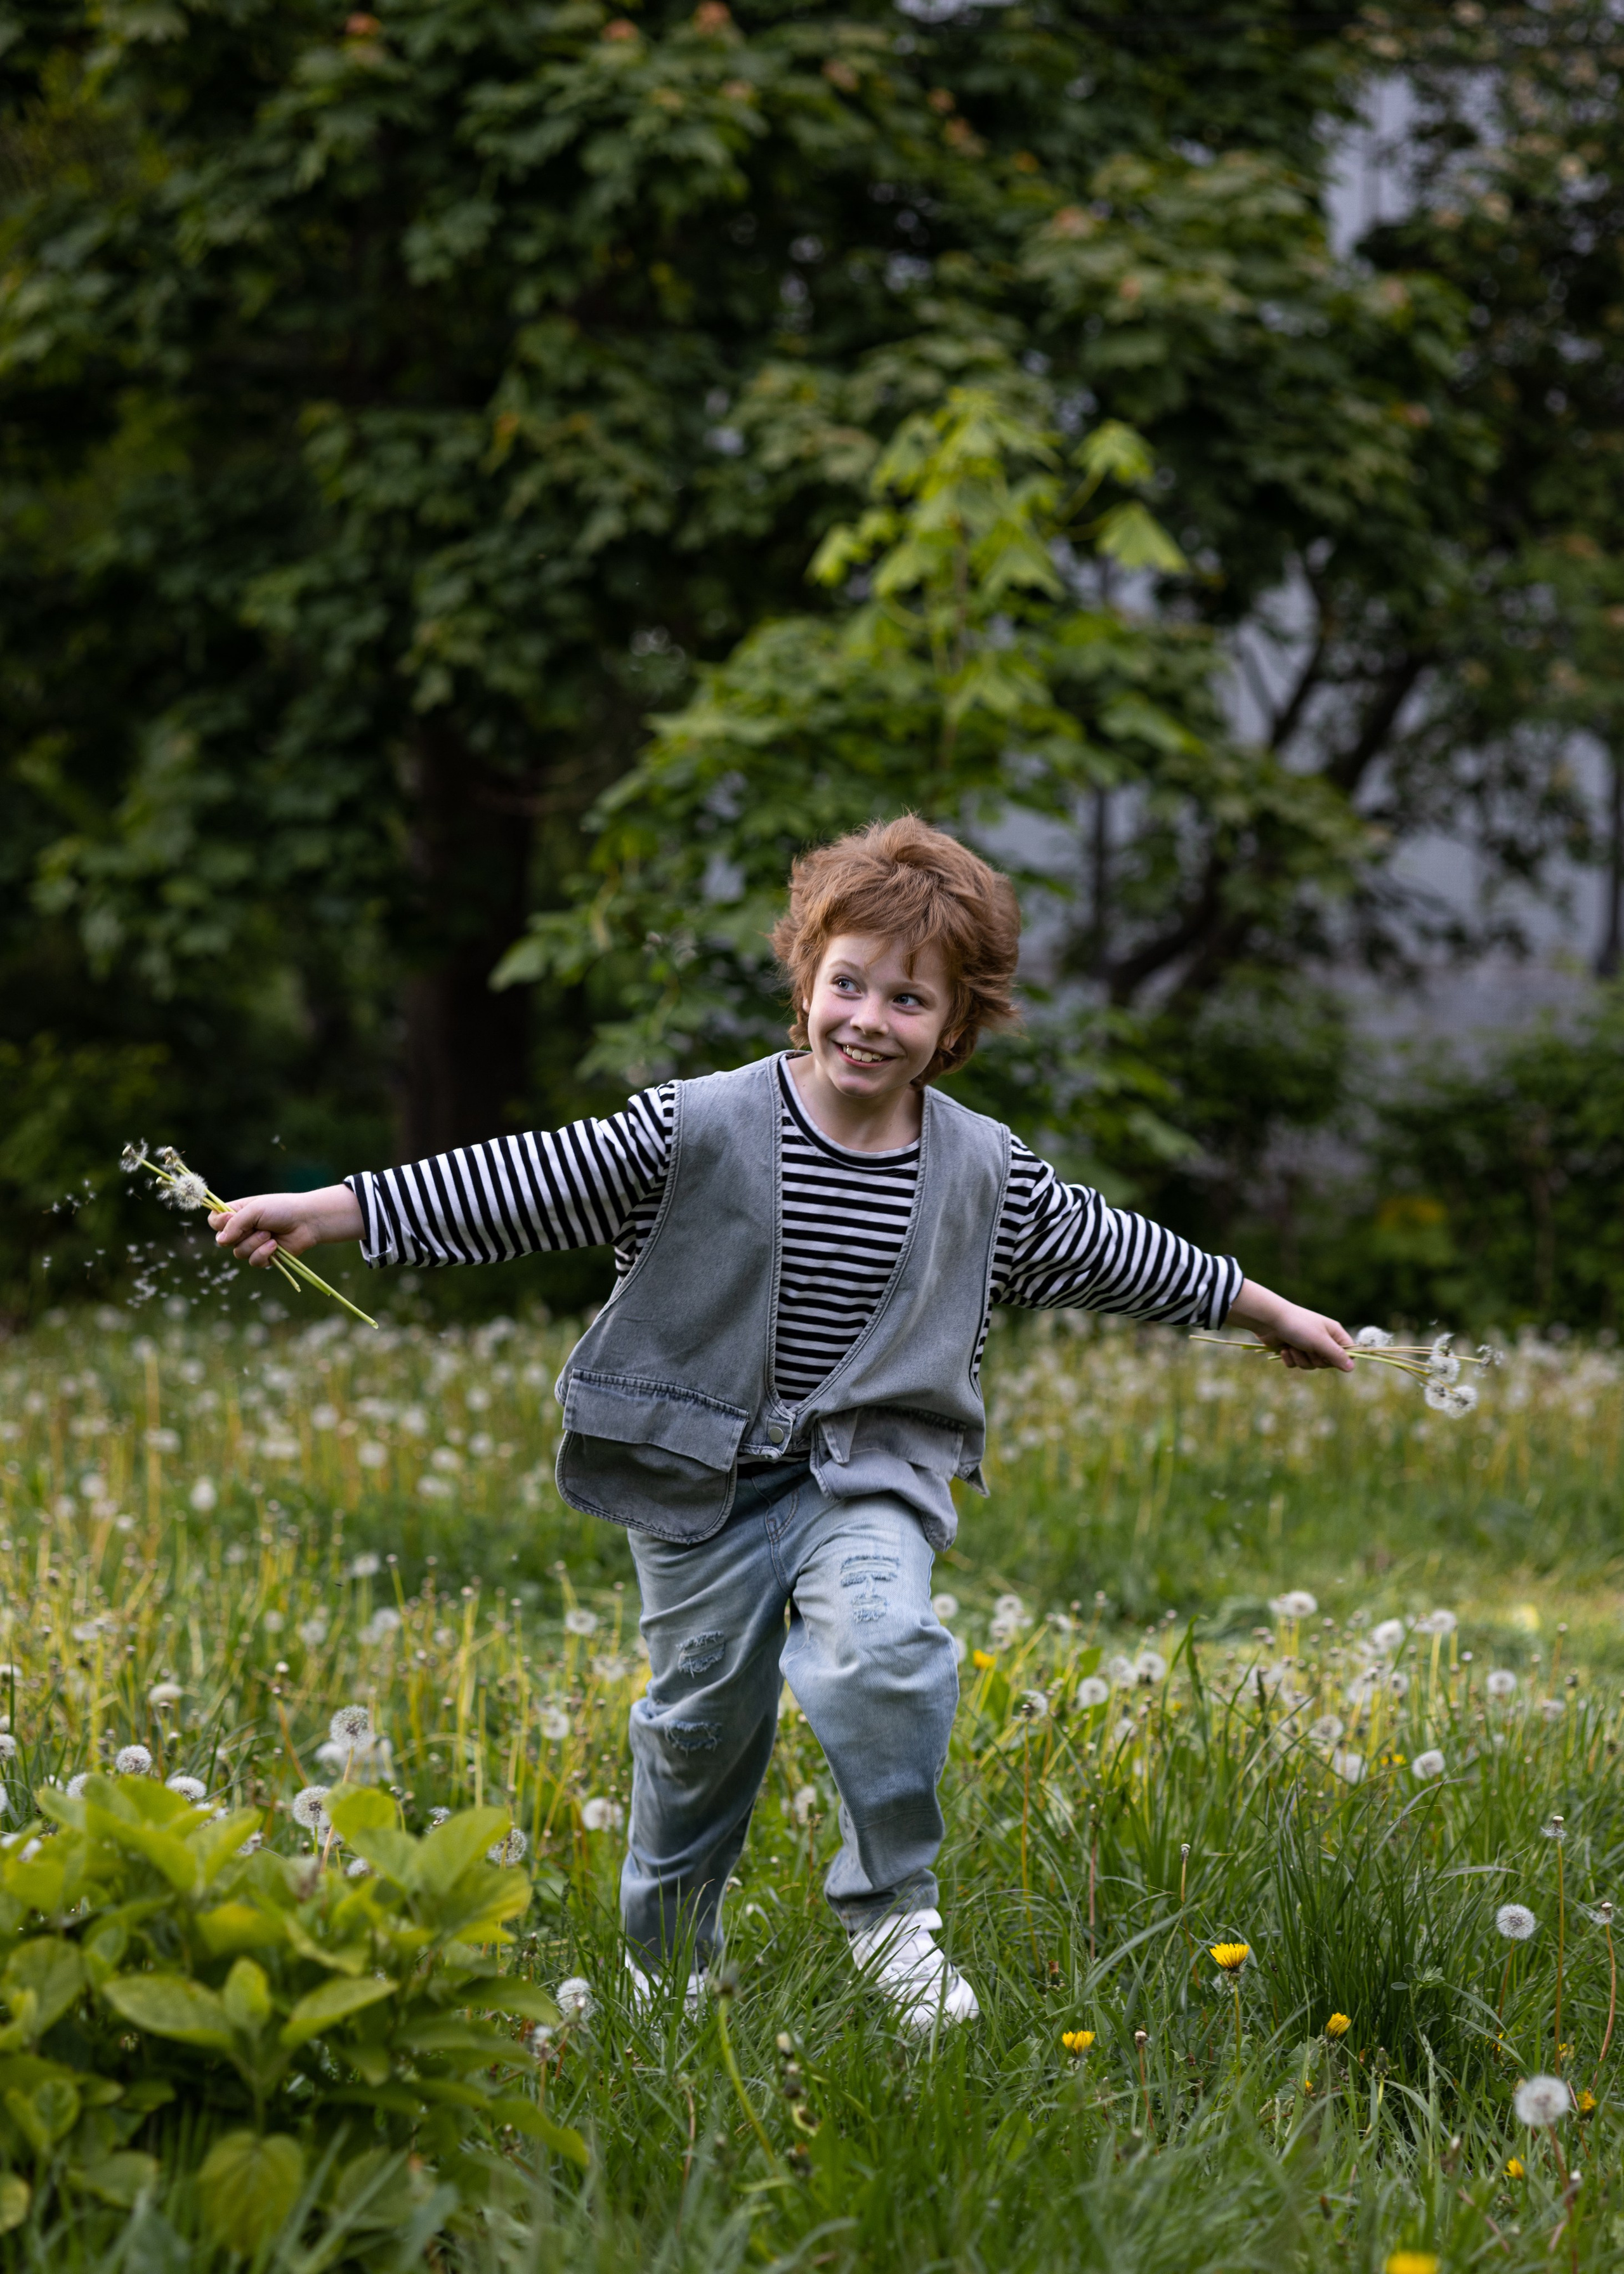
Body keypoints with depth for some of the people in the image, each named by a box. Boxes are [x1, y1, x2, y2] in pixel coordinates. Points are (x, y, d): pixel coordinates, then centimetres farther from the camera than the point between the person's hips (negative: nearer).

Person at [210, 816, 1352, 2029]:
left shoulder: (988, 1172, -2)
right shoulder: (697, 1129, -11)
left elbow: (1109, 1248, 13)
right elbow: (525, 1184, -11)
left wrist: (1266, 1310, 22)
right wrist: (331, 1209, -16)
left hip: (869, 1472, 1)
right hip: (705, 1475, -1)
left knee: (883, 1649, -27)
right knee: (703, 1719, 8)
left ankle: (892, 1908, -7)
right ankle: (667, 1962, 33)